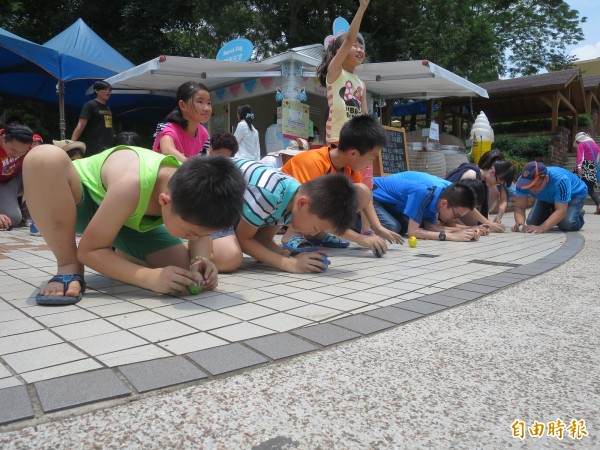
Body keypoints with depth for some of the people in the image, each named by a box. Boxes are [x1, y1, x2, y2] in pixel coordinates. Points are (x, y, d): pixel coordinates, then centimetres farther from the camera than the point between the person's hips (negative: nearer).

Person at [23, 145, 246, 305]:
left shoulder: (192, 191, -26)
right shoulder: (131, 186, -43)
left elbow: (202, 229, -4)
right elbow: (89, 250, -31)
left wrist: (200, 260, -27)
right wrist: (150, 277, -43)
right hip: (84, 201, -4)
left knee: (186, 265, -15)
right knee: (45, 158, -39)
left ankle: (120, 256, 16)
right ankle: (69, 268, -21)